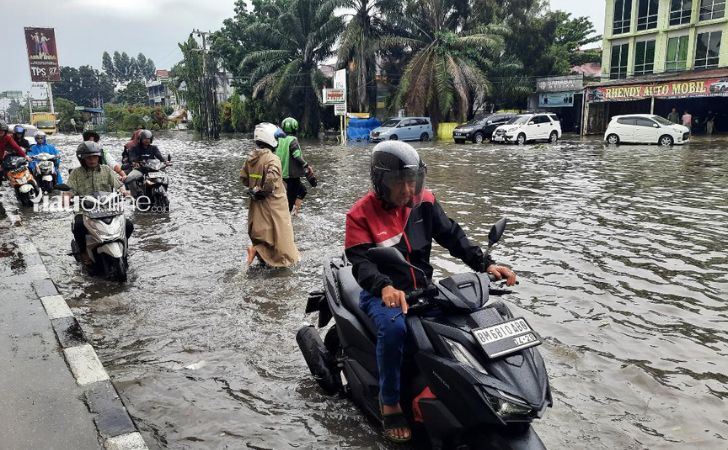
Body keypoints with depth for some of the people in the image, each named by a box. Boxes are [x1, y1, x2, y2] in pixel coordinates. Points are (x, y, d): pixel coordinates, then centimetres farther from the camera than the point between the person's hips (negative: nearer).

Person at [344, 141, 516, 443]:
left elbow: (452, 235, 2)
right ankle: (390, 404, -16)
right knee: (394, 327, -36)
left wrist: (486, 264, -11)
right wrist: (386, 287, -42)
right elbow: (361, 263, -22)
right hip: (381, 294, -5)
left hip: (422, 288, 5)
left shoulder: (424, 202, 0)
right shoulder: (361, 214, -12)